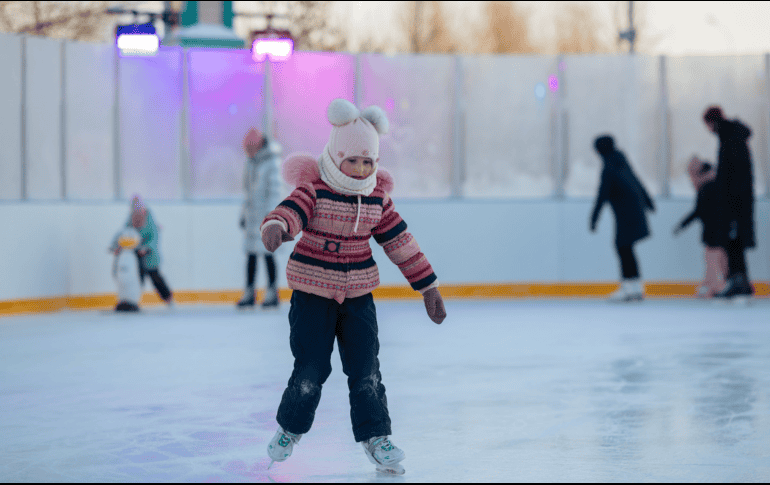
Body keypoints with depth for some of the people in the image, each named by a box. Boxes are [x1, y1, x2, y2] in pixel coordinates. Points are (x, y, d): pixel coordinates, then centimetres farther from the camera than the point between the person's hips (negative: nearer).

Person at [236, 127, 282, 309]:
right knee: (250, 253, 6)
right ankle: (249, 293, 10)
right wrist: (244, 213, 20)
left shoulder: (272, 162, -10)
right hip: (252, 215, 7)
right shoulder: (251, 161, 15)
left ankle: (272, 293, 0)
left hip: (265, 214, -7)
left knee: (267, 253, -6)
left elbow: (275, 191, -13)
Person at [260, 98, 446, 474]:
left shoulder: (377, 197, 2)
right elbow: (292, 209, -32)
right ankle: (290, 428, 22)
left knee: (365, 367, -1)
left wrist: (427, 287, 11)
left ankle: (375, 436, 11)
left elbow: (400, 242, 9)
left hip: (358, 294, 4)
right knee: (311, 369, -2)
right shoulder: (314, 189, -12)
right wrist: (276, 226, -58)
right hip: (312, 292, -3)